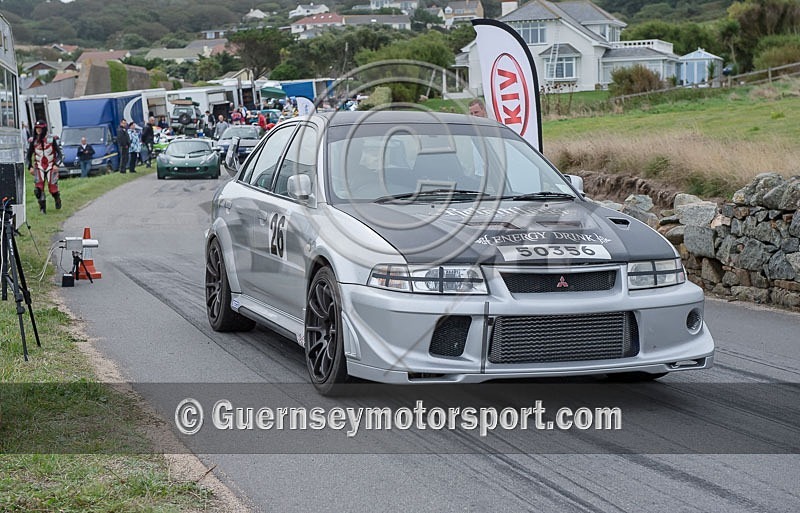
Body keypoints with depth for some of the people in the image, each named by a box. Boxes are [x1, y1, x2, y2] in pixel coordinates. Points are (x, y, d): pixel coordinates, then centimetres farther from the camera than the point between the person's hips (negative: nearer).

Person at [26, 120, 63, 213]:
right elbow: (28, 156, 8)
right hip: (39, 168, 2)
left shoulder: (52, 139, -6)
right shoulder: (33, 141, 0)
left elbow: (59, 153, -5)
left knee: (53, 189, -2)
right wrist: (30, 167, -6)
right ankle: (42, 207, -4)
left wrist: (56, 164, -19)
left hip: (51, 167, -2)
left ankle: (57, 199, 32)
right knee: (38, 188, -15)